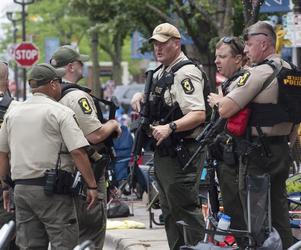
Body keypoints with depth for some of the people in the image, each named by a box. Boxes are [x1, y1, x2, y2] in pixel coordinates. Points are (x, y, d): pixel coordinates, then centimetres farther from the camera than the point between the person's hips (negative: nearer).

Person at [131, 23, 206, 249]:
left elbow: (199, 114, -27)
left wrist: (170, 127, -38)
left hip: (182, 153, -10)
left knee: (186, 209, -10)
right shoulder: (161, 73, 16)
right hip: (163, 152, 10)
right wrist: (141, 96, 13)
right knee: (170, 211, 16)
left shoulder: (186, 73, -16)